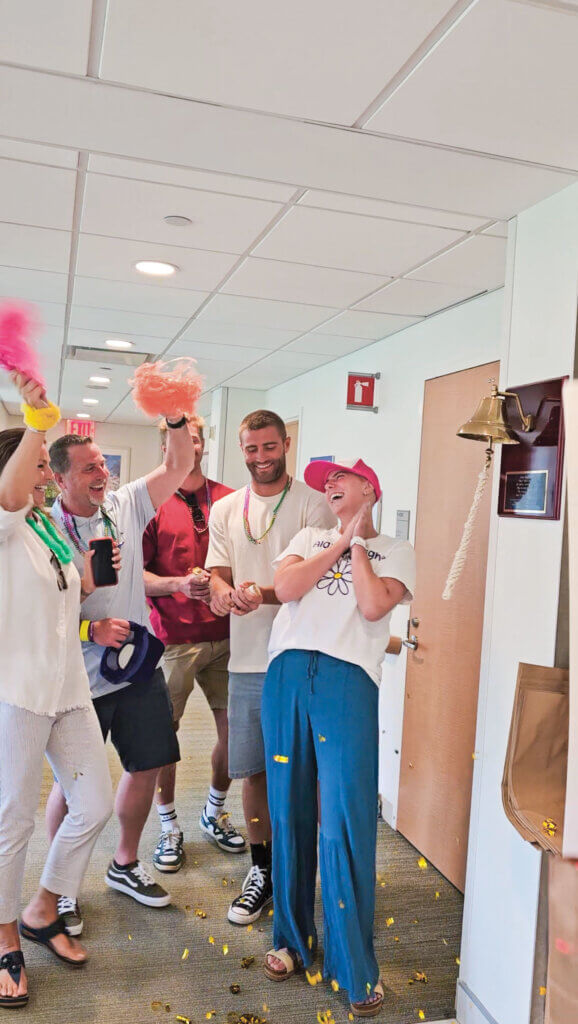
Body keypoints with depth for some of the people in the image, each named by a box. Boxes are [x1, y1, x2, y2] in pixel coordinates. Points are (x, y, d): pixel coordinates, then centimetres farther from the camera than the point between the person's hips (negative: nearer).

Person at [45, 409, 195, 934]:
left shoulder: (126, 505, 0)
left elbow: (179, 466, -6)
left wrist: (177, 418, -22)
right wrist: (90, 629, -22)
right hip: (80, 678, -5)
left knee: (147, 766, 14)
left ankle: (125, 865, 37)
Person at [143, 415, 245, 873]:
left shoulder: (230, 500, 7)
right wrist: (178, 585, -19)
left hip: (225, 633, 3)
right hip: (172, 636, -3)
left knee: (235, 728, 7)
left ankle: (215, 813, 32)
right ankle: (169, 827, 24)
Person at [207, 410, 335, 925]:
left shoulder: (313, 505, -3)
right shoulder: (225, 510, 12)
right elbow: (217, 577, 8)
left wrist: (263, 594, -27)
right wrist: (223, 593, -16)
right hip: (246, 660, 4)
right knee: (253, 770, 11)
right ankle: (263, 869, 29)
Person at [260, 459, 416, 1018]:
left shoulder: (395, 550, 13)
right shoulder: (309, 537, 22)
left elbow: (373, 606, -6)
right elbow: (285, 588, 2)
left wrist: (359, 544, 5)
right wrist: (340, 542, 6)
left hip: (348, 679, -3)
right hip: (287, 673, 3)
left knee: (345, 820, -6)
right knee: (290, 811, 8)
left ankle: (356, 967, 9)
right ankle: (291, 937, 26)